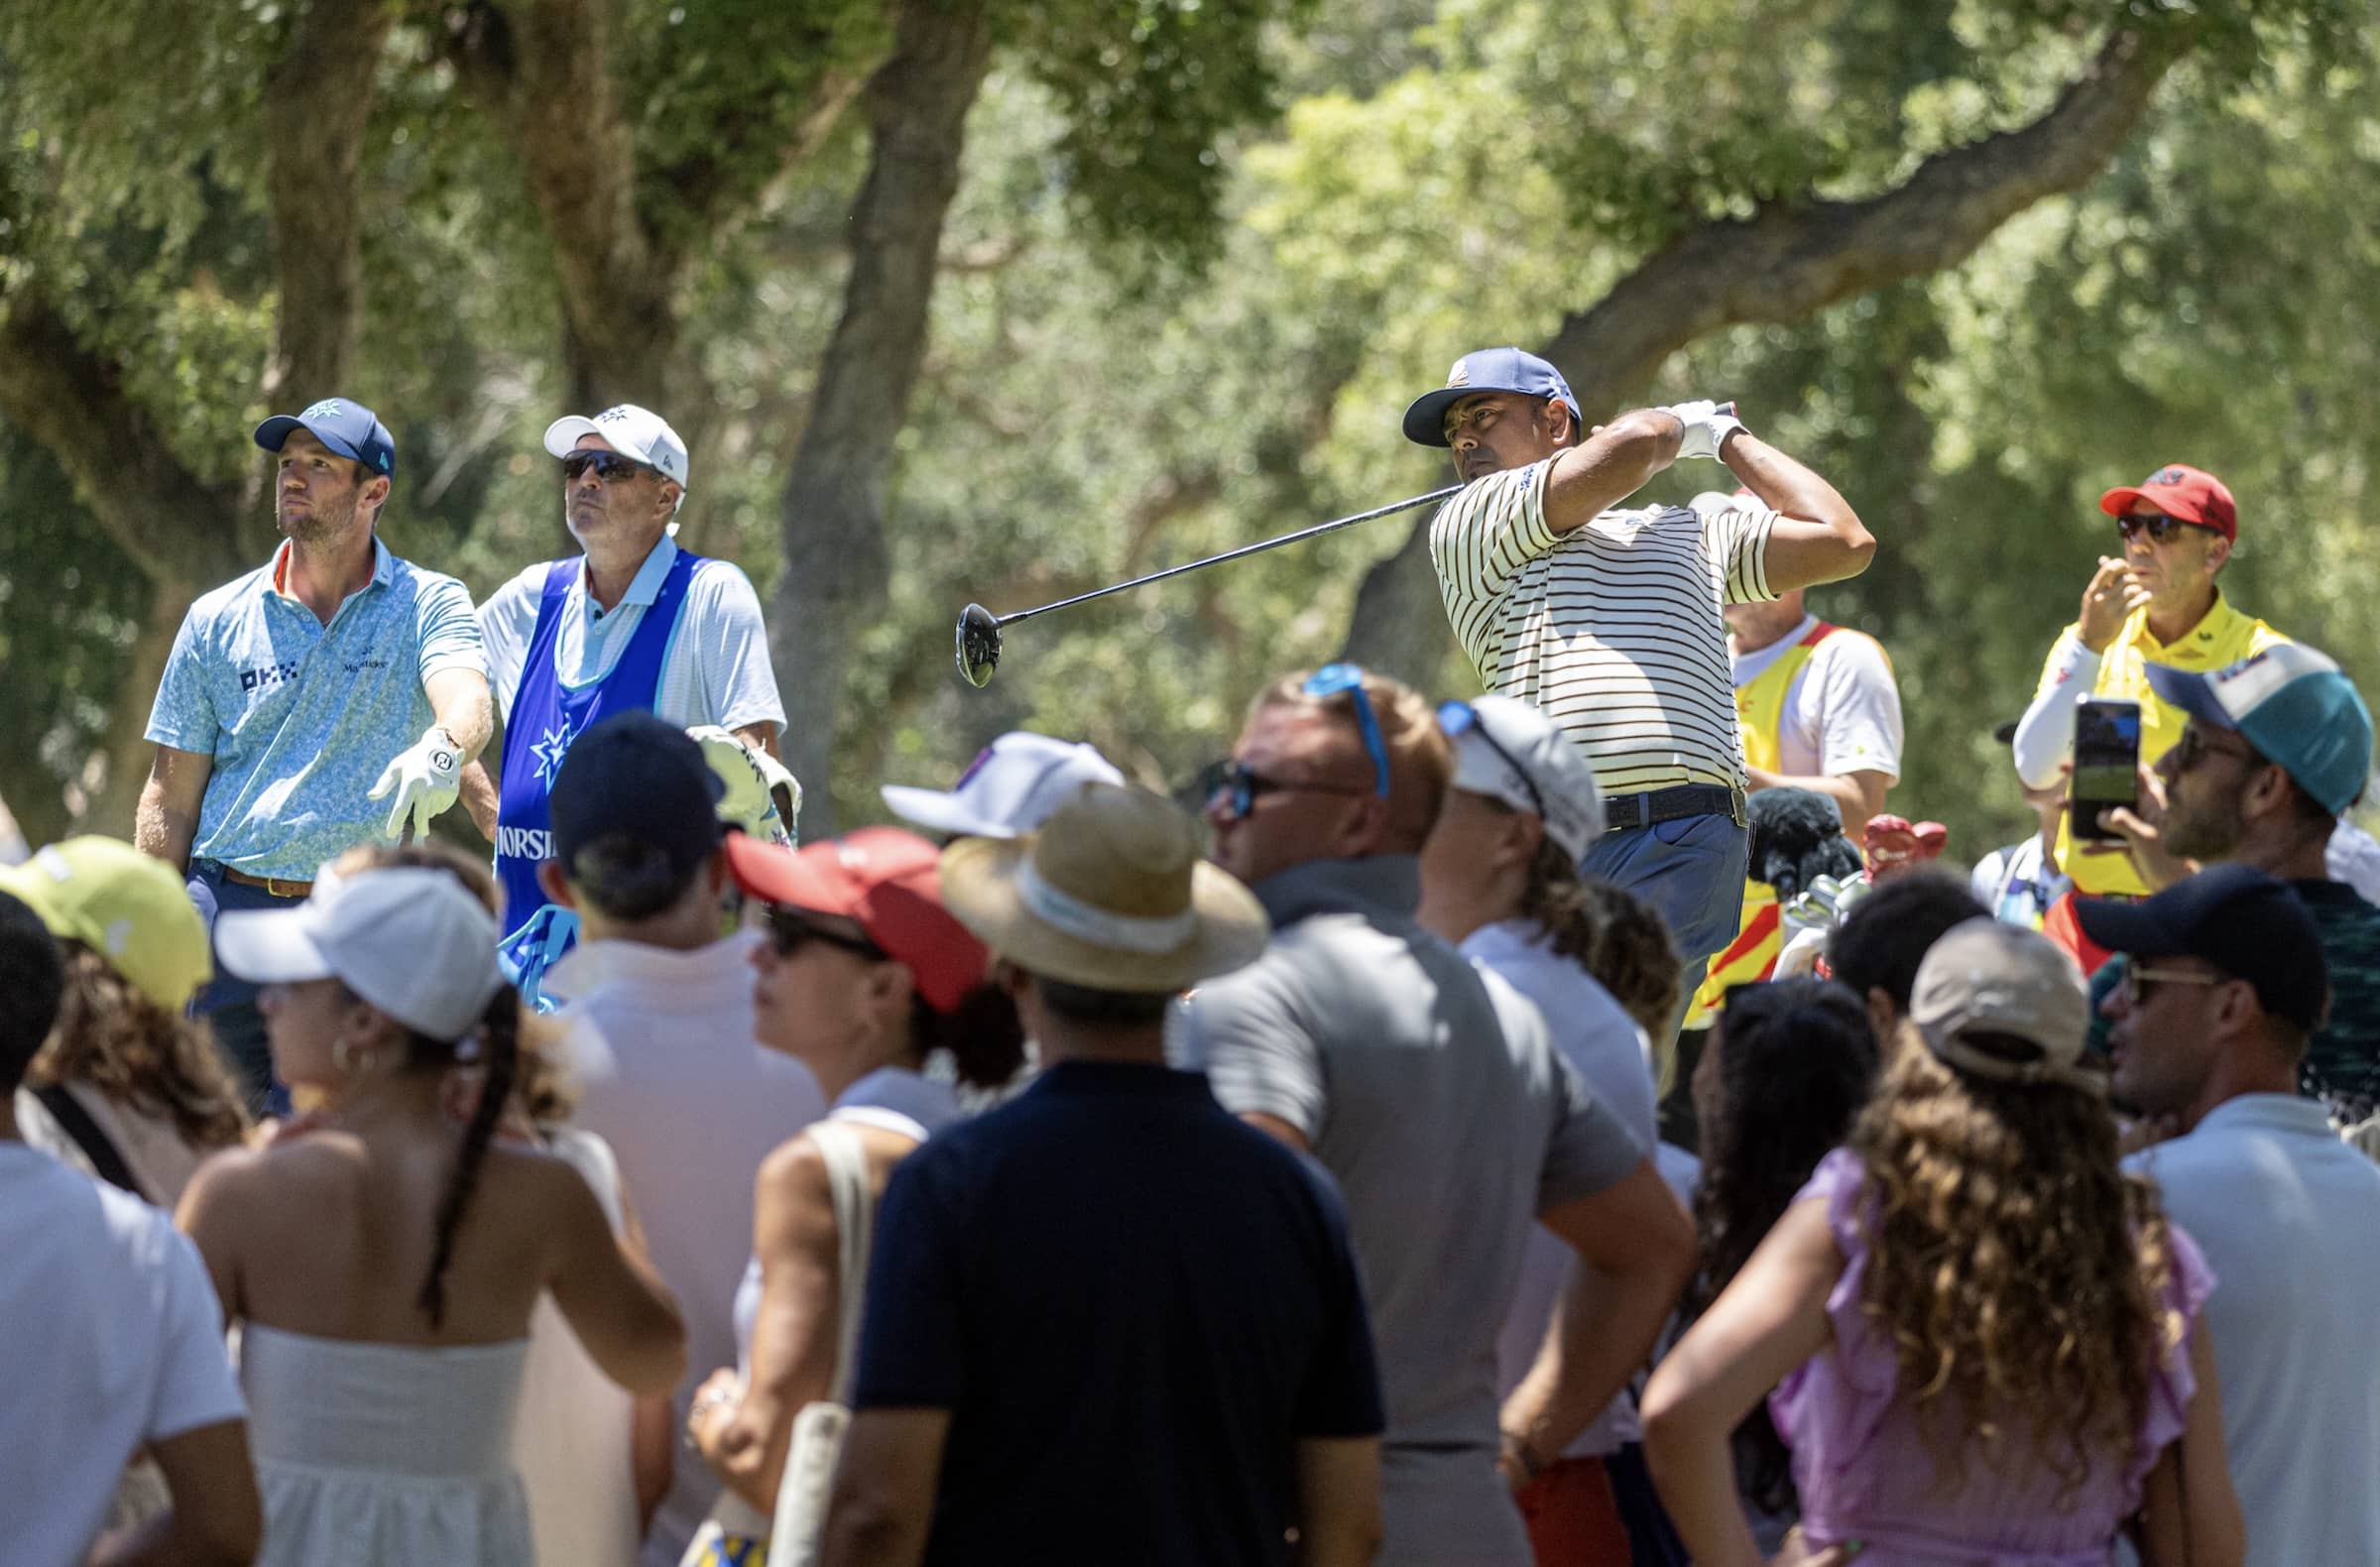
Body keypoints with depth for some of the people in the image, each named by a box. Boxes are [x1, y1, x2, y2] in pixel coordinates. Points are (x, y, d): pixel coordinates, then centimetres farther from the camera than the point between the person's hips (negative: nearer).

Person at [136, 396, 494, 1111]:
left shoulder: (428, 605, 2)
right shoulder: (218, 619, 10)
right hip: (226, 911, 2)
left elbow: (466, 700, -19)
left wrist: (441, 750, -44)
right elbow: (171, 798, 11)